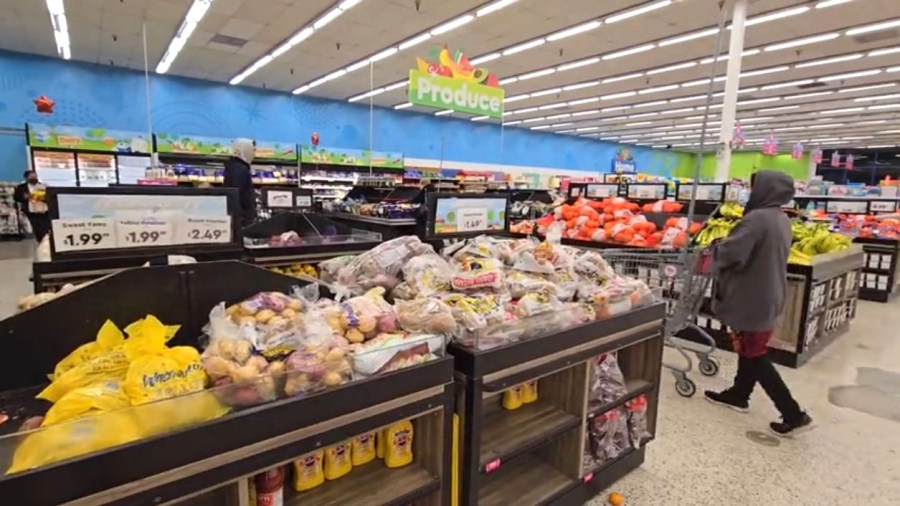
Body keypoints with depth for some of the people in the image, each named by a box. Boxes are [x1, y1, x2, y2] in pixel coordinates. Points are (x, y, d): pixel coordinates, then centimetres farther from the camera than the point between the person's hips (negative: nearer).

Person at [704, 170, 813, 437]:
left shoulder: (757, 219, -23)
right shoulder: (781, 219, 8)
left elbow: (730, 253, -28)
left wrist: (714, 249, -6)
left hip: (753, 298, -10)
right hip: (769, 294, 10)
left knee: (755, 356, 2)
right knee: (752, 349, 19)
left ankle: (794, 414, 7)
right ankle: (739, 394, 33)